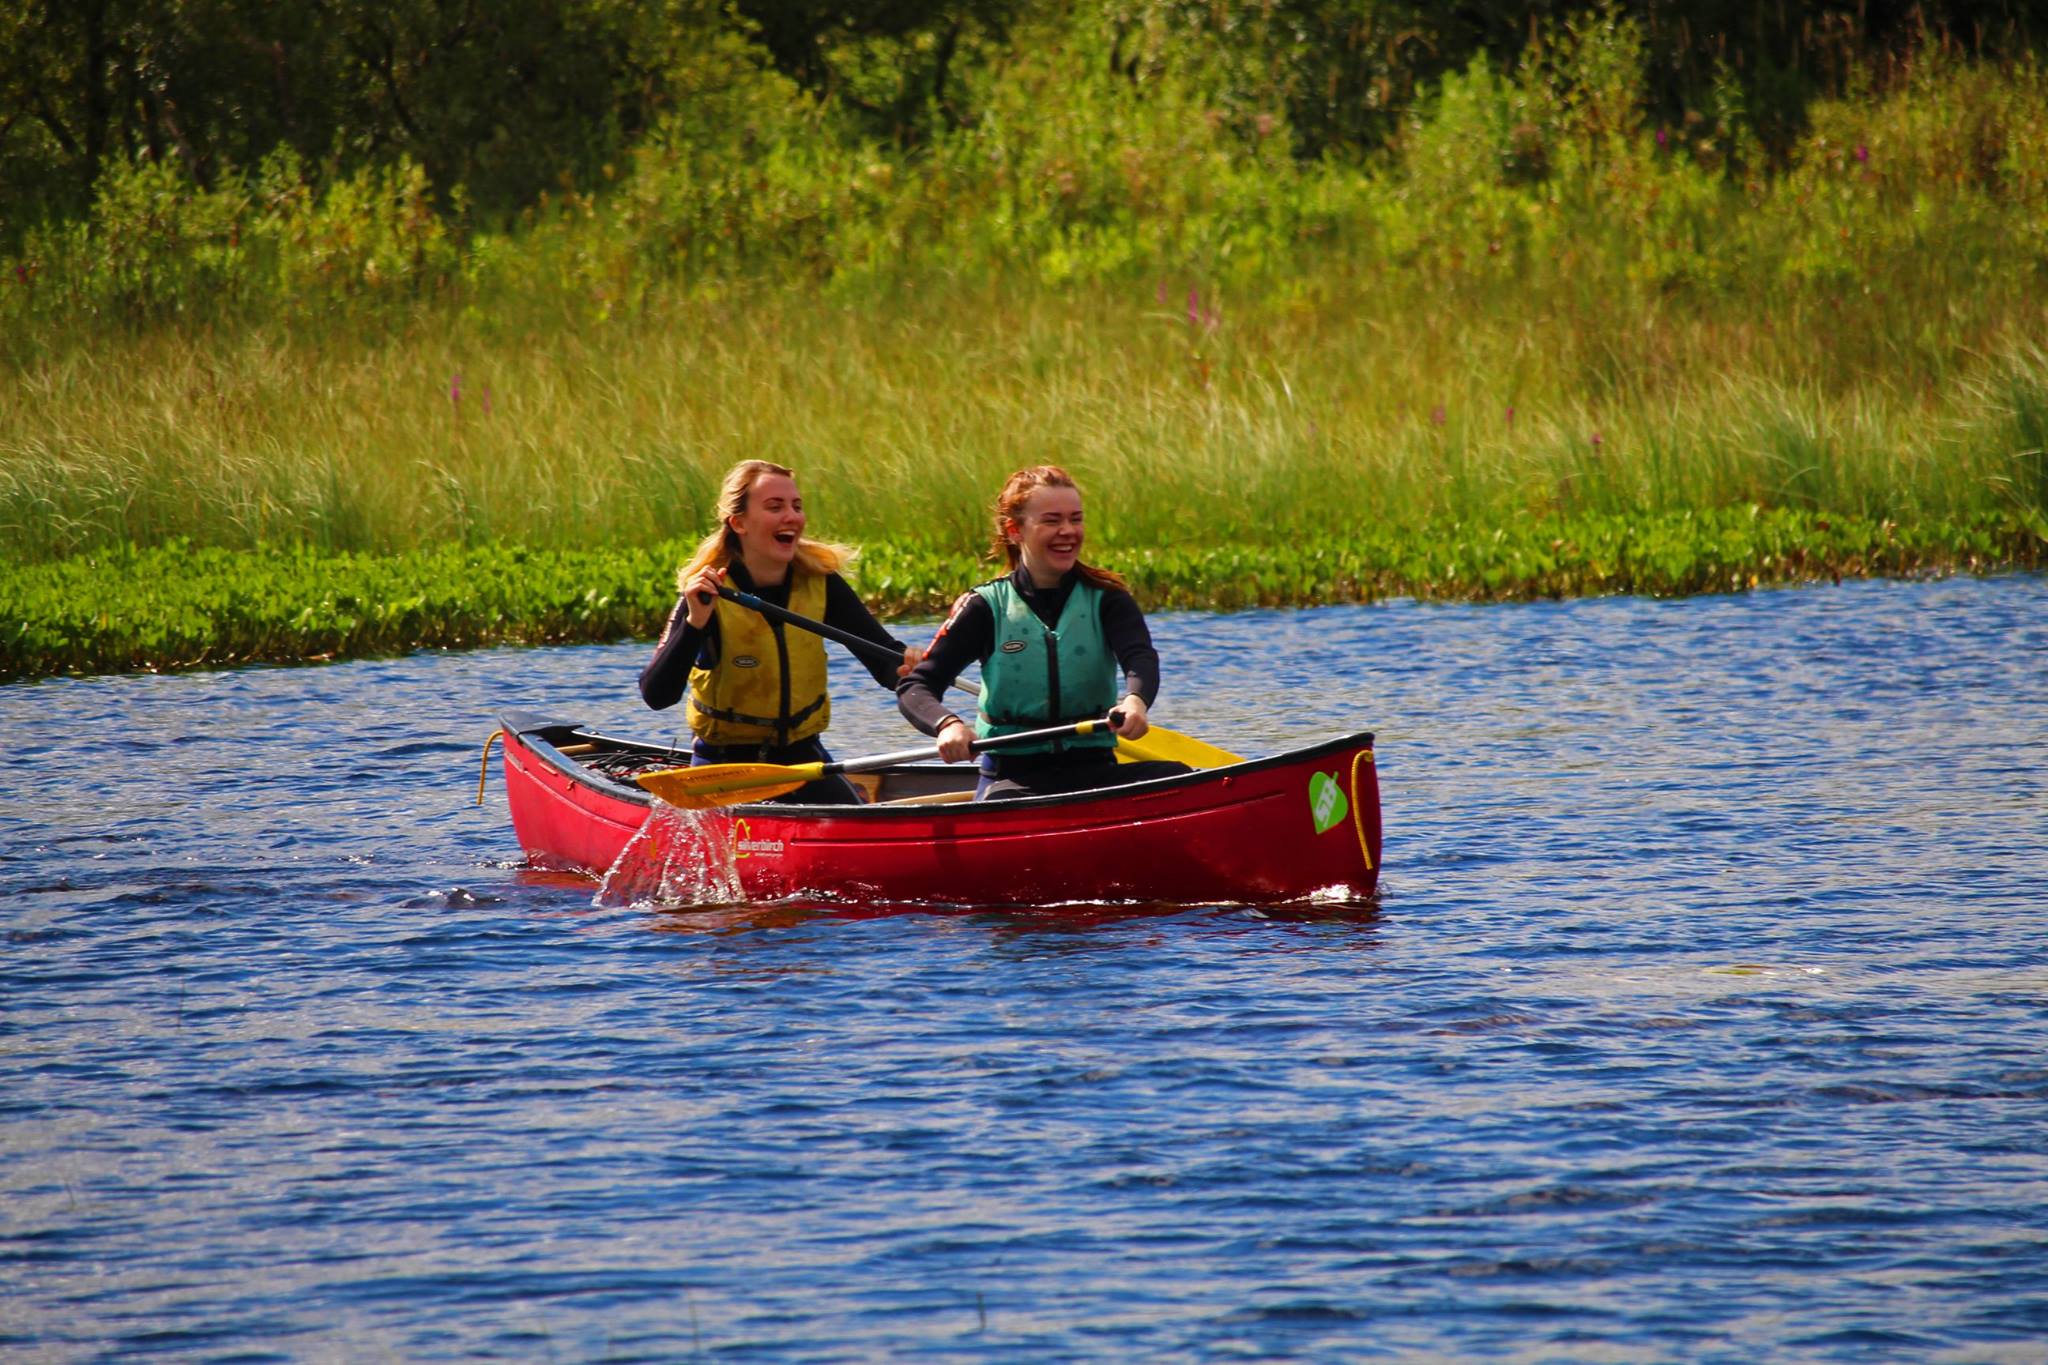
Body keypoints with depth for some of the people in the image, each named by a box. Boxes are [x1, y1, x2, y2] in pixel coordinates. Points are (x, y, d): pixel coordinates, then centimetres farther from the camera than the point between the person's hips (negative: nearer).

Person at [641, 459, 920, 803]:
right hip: (725, 766, -3)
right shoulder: (705, 594, -15)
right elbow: (656, 695, -24)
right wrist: (696, 623, -38)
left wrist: (906, 663, -34)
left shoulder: (819, 584, -4)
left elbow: (883, 655, -10)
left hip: (802, 758, 3)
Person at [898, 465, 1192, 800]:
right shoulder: (987, 607, 2)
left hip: (1094, 769, 3)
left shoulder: (1106, 599, 6)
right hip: (1012, 776, -3)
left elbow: (1141, 659, -14)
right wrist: (947, 725, -27)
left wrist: (1135, 699, -40)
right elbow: (913, 688, -3)